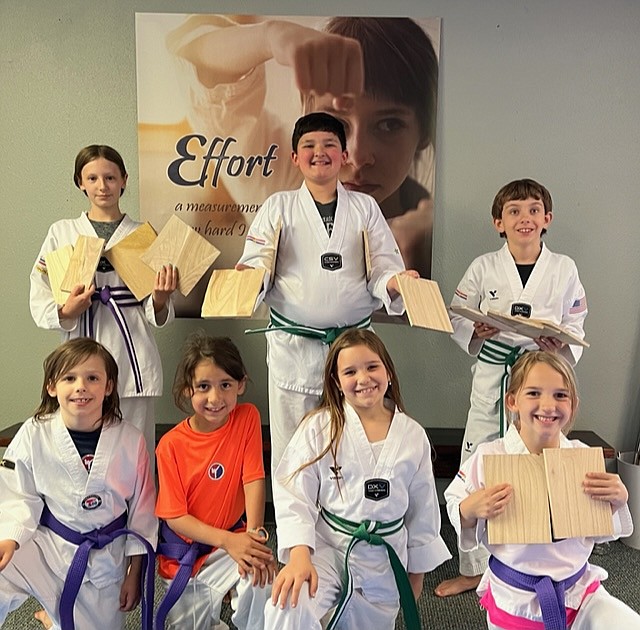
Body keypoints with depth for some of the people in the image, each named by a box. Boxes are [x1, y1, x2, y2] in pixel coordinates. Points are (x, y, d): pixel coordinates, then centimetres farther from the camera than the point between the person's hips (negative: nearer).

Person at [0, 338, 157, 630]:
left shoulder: (130, 440, -14)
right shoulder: (34, 434, -13)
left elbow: (142, 510, -4)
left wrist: (133, 574, 2)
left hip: (107, 557, 1)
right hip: (46, 546, 0)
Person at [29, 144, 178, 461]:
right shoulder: (61, 232, 9)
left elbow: (156, 314, 6)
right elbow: (39, 301, 5)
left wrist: (160, 300, -16)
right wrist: (66, 311, -15)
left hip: (132, 357, 0)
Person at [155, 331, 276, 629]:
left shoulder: (247, 417, -12)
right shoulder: (171, 445, -15)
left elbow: (253, 479, -15)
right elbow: (174, 516, -14)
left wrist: (253, 534, -28)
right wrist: (227, 540, -25)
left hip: (234, 540, -1)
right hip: (184, 551, 1)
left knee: (260, 578, -29)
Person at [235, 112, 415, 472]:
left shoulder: (365, 207, 10)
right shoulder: (278, 207, 8)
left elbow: (382, 268, 5)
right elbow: (257, 262, 1)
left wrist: (394, 281, -17)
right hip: (293, 347, 0)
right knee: (290, 452, 6)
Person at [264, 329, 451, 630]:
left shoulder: (413, 436, -2)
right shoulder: (319, 427, -10)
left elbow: (422, 509, 8)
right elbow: (295, 494, -12)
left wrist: (416, 571, 14)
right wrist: (299, 554, -25)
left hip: (384, 561, 3)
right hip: (327, 548, -3)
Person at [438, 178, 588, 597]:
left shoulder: (564, 269, 1)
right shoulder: (483, 268, -1)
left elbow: (576, 327, 6)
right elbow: (457, 318, 2)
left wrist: (560, 347, -15)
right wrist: (475, 331, -19)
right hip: (492, 378, 0)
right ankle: (473, 568, 28)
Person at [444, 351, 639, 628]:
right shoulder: (488, 457, -18)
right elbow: (456, 510, -9)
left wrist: (617, 501, -15)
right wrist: (469, 510, -29)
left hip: (579, 592, 2)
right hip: (513, 599, -2)